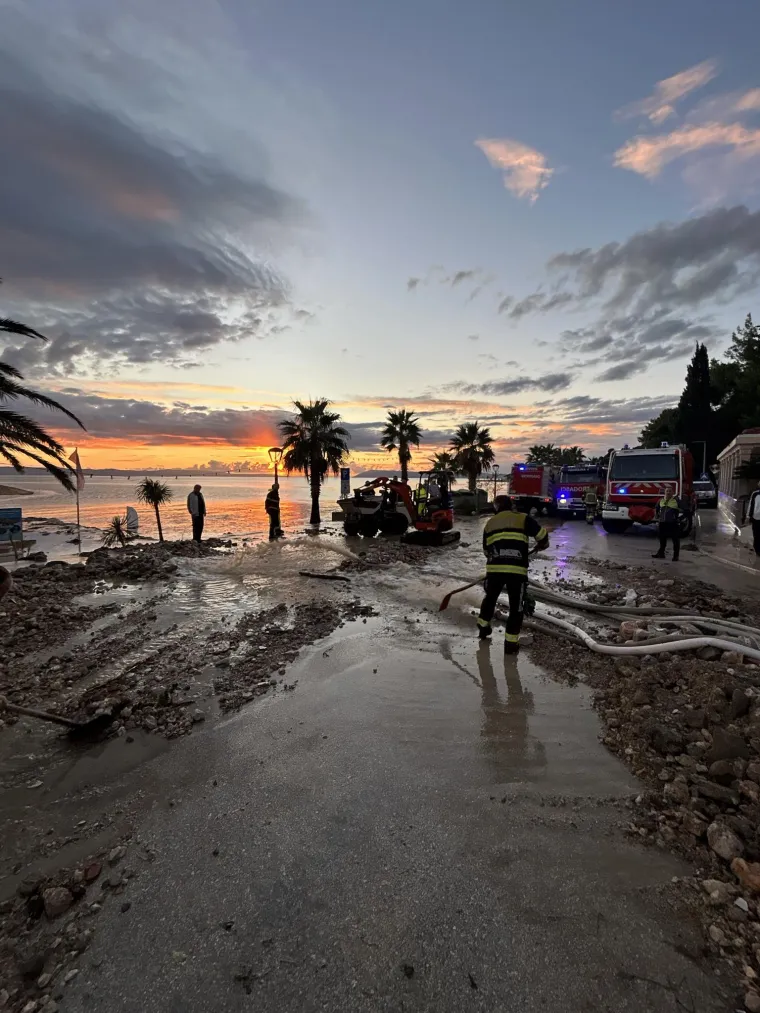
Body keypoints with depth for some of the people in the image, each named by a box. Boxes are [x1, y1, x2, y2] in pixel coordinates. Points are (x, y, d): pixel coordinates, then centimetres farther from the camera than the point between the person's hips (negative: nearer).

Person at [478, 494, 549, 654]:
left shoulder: (489, 523, 16)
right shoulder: (523, 518, 5)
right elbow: (542, 534, 4)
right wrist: (542, 545, 26)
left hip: (494, 569, 3)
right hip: (517, 571, -3)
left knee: (490, 598, 27)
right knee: (516, 607, 10)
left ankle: (483, 627, 40)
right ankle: (511, 643, 12)